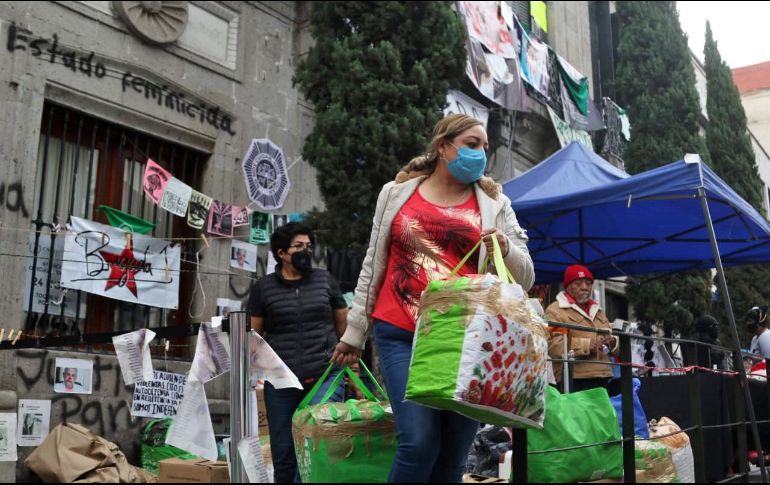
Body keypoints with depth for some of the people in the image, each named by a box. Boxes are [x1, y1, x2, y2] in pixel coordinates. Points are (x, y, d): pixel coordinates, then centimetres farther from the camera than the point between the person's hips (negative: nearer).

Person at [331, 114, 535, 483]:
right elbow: (373, 266, 14)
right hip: (401, 335, -1)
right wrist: (355, 331, 13)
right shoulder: (396, 193, 10)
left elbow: (525, 277, 8)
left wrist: (505, 249, -13)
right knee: (419, 442, -15)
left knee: (453, 453, 4)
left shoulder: (494, 204, 10)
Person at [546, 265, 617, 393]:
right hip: (573, 382, -7)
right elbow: (553, 344, -17)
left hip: (601, 381, 7)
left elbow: (616, 345, 26)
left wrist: (612, 342, 1)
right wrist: (588, 345, -17)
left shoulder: (598, 311, 25)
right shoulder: (555, 310, -1)